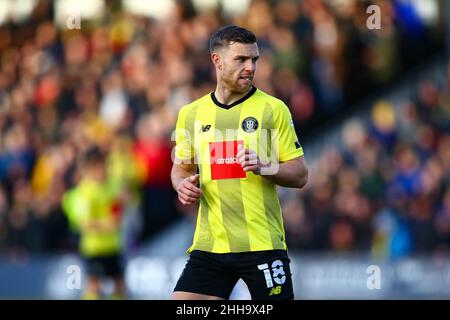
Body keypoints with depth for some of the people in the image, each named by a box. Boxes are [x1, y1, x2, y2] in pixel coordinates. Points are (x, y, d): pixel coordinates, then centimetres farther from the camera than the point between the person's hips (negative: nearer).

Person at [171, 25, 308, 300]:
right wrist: (183, 184, 1)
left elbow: (300, 175, 1)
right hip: (209, 244, 3)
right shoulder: (190, 114, 10)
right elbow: (181, 167, 24)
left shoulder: (273, 109, 0)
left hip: (263, 245, -2)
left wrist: (264, 167, -18)